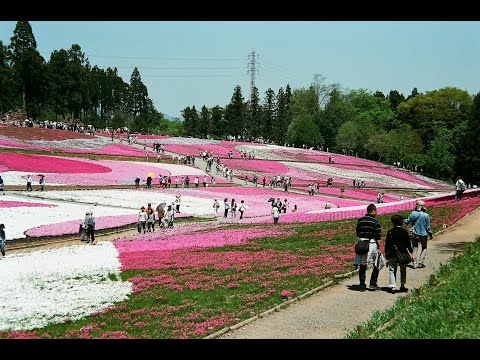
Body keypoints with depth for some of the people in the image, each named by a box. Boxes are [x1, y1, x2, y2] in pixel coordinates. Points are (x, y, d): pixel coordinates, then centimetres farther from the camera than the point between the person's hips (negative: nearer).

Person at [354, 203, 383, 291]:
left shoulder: (360, 220, 6)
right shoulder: (375, 222, -8)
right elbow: (378, 238, -10)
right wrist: (380, 248, -6)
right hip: (372, 244, -4)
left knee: (362, 266, 8)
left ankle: (362, 285, 8)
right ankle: (373, 283, 9)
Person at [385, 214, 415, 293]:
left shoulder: (390, 232, -1)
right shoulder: (404, 231, -4)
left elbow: (387, 243, 3)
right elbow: (408, 244, -2)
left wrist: (386, 253, 14)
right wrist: (412, 253, 5)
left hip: (392, 254, 0)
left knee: (392, 270, 3)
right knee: (403, 270, 15)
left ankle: (392, 286, -7)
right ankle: (402, 286, 18)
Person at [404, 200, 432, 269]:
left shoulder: (413, 213, -8)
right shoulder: (426, 215, -13)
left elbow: (407, 221, 4)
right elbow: (428, 227, -7)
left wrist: (405, 220, 27)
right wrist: (431, 235, 7)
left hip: (414, 234, 2)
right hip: (423, 234, -1)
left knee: (414, 249, 10)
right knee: (424, 248, 17)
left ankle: (415, 263, 5)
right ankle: (421, 262, 8)